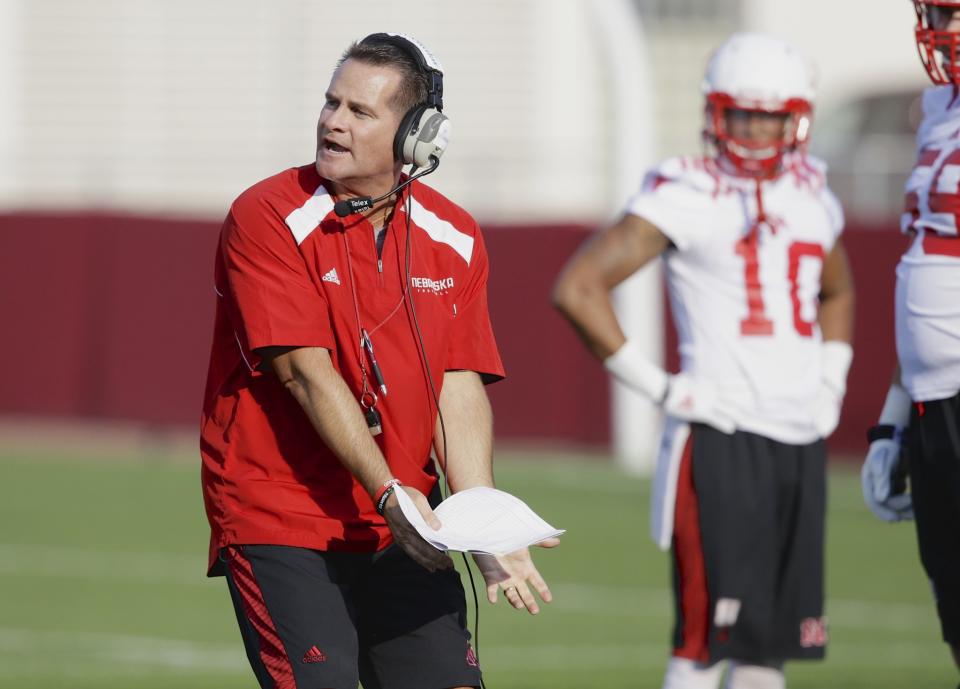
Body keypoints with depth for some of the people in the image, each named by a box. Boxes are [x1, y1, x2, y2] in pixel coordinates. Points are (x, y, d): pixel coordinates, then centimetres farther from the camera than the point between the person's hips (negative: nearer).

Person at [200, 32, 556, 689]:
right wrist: (387, 493, -24)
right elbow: (306, 371, -16)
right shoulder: (267, 217, -9)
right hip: (281, 522, -5)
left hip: (402, 523, 5)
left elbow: (461, 390, 2)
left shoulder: (454, 238, 6)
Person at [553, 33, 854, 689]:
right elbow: (576, 288, -13)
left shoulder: (811, 194, 12)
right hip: (721, 436, -7)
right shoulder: (687, 197, -8)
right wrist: (661, 387, -12)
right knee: (713, 632, -10)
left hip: (801, 439, 7)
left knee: (776, 634, 7)